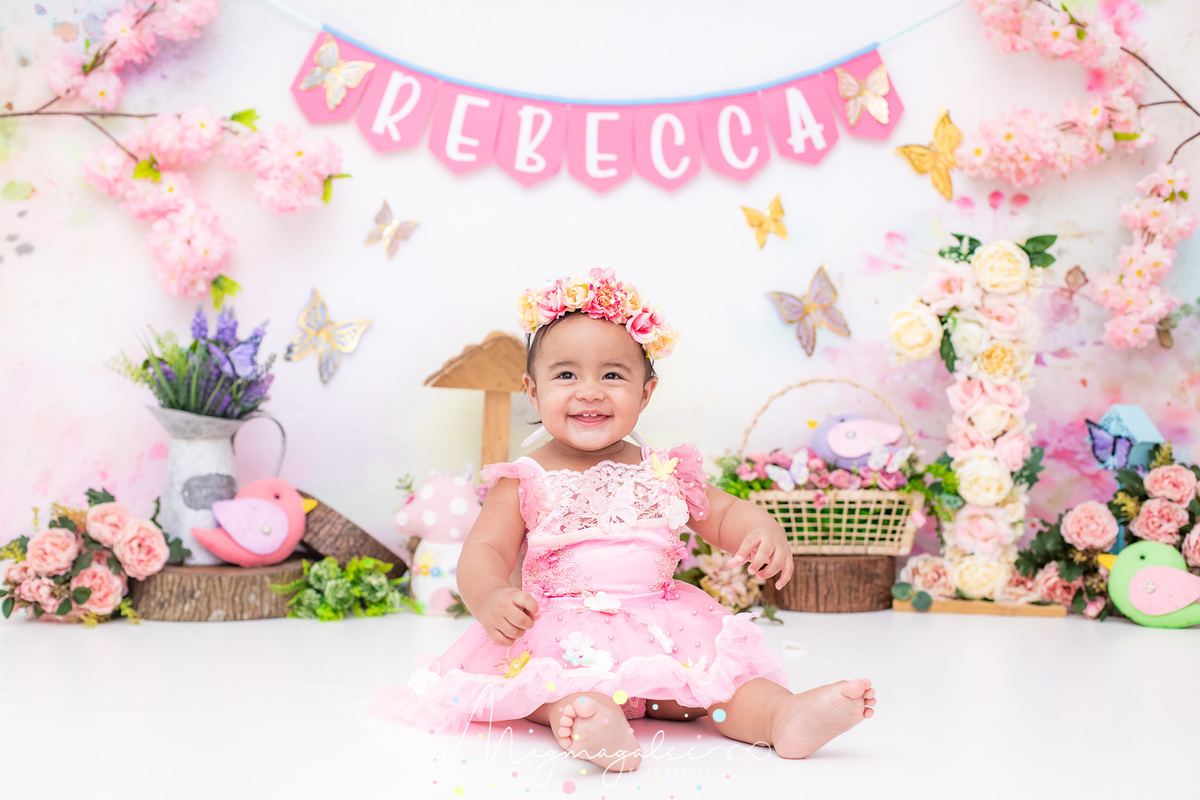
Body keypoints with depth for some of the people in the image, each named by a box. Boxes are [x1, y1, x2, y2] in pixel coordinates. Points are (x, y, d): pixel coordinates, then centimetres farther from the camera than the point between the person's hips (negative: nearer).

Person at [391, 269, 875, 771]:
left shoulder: (665, 473, 11)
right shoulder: (524, 482, 3)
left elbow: (723, 514, 18)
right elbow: (483, 553, -3)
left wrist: (764, 531, -7)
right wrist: (491, 598, -28)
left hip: (664, 633, 3)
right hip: (562, 633, -3)